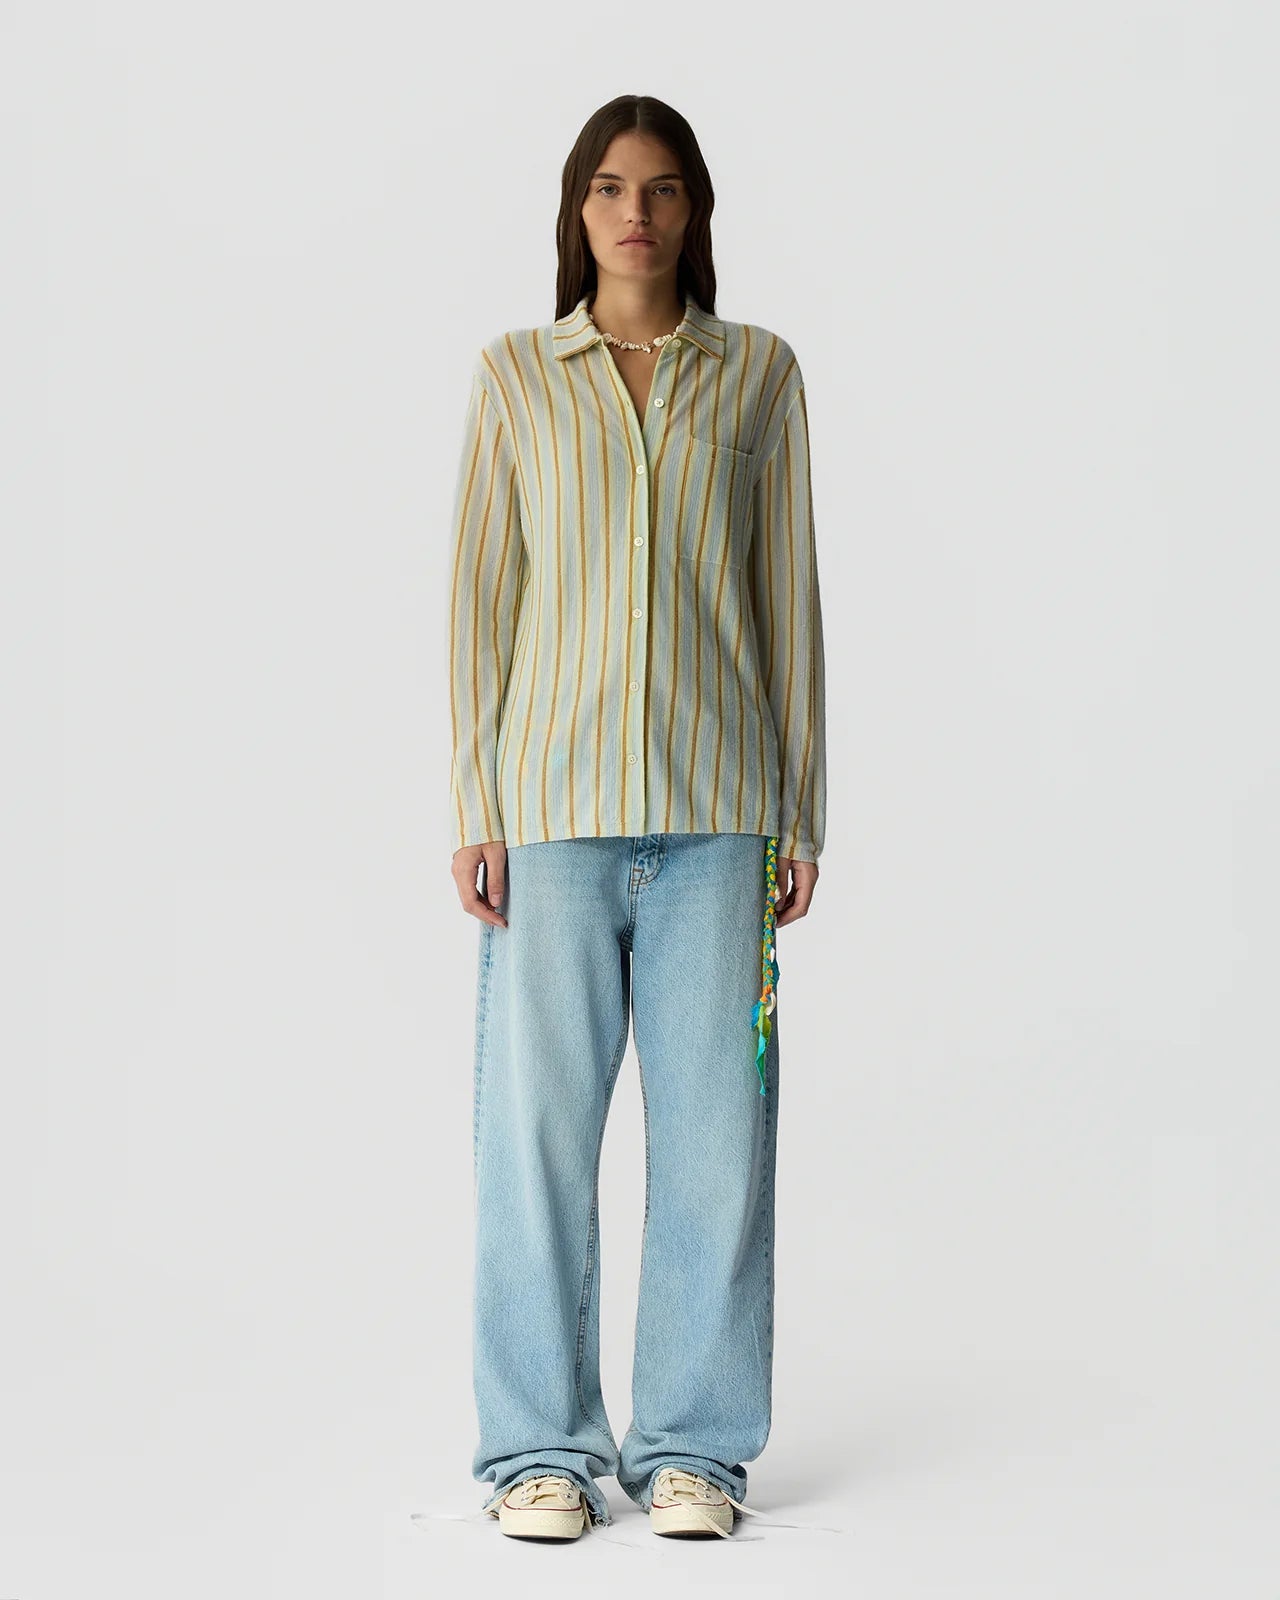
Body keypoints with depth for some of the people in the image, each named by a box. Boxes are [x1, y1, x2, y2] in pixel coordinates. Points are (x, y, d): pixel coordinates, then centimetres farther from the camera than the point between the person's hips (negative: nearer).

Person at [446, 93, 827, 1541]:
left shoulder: (758, 374, 10)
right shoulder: (514, 376, 8)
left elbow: (788, 595, 10)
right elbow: (480, 596, 6)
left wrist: (800, 810, 5)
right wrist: (474, 807, -2)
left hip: (715, 807, 1)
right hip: (554, 802, -1)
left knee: (715, 1124, 1)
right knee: (538, 1121, -1)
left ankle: (692, 1445, 14)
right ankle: (541, 1446, 12)